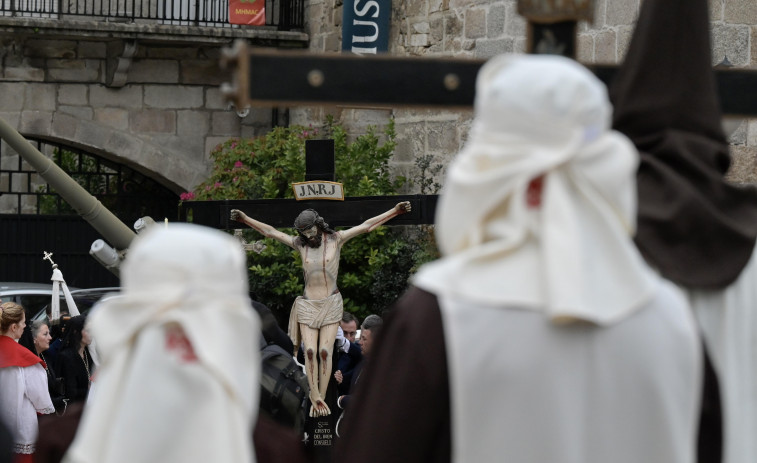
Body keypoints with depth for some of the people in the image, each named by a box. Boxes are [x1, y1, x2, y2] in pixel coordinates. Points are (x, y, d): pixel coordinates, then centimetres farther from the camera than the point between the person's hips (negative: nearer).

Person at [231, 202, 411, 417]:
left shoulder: (336, 239, 1)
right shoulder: (300, 244, 6)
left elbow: (366, 226, -2)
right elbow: (270, 232, 10)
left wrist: (395, 211, -6)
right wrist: (245, 219, 8)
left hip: (330, 304, -2)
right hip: (307, 304, 2)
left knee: (325, 351, -9)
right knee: (310, 351, -11)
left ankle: (321, 398, -9)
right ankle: (315, 397, -14)